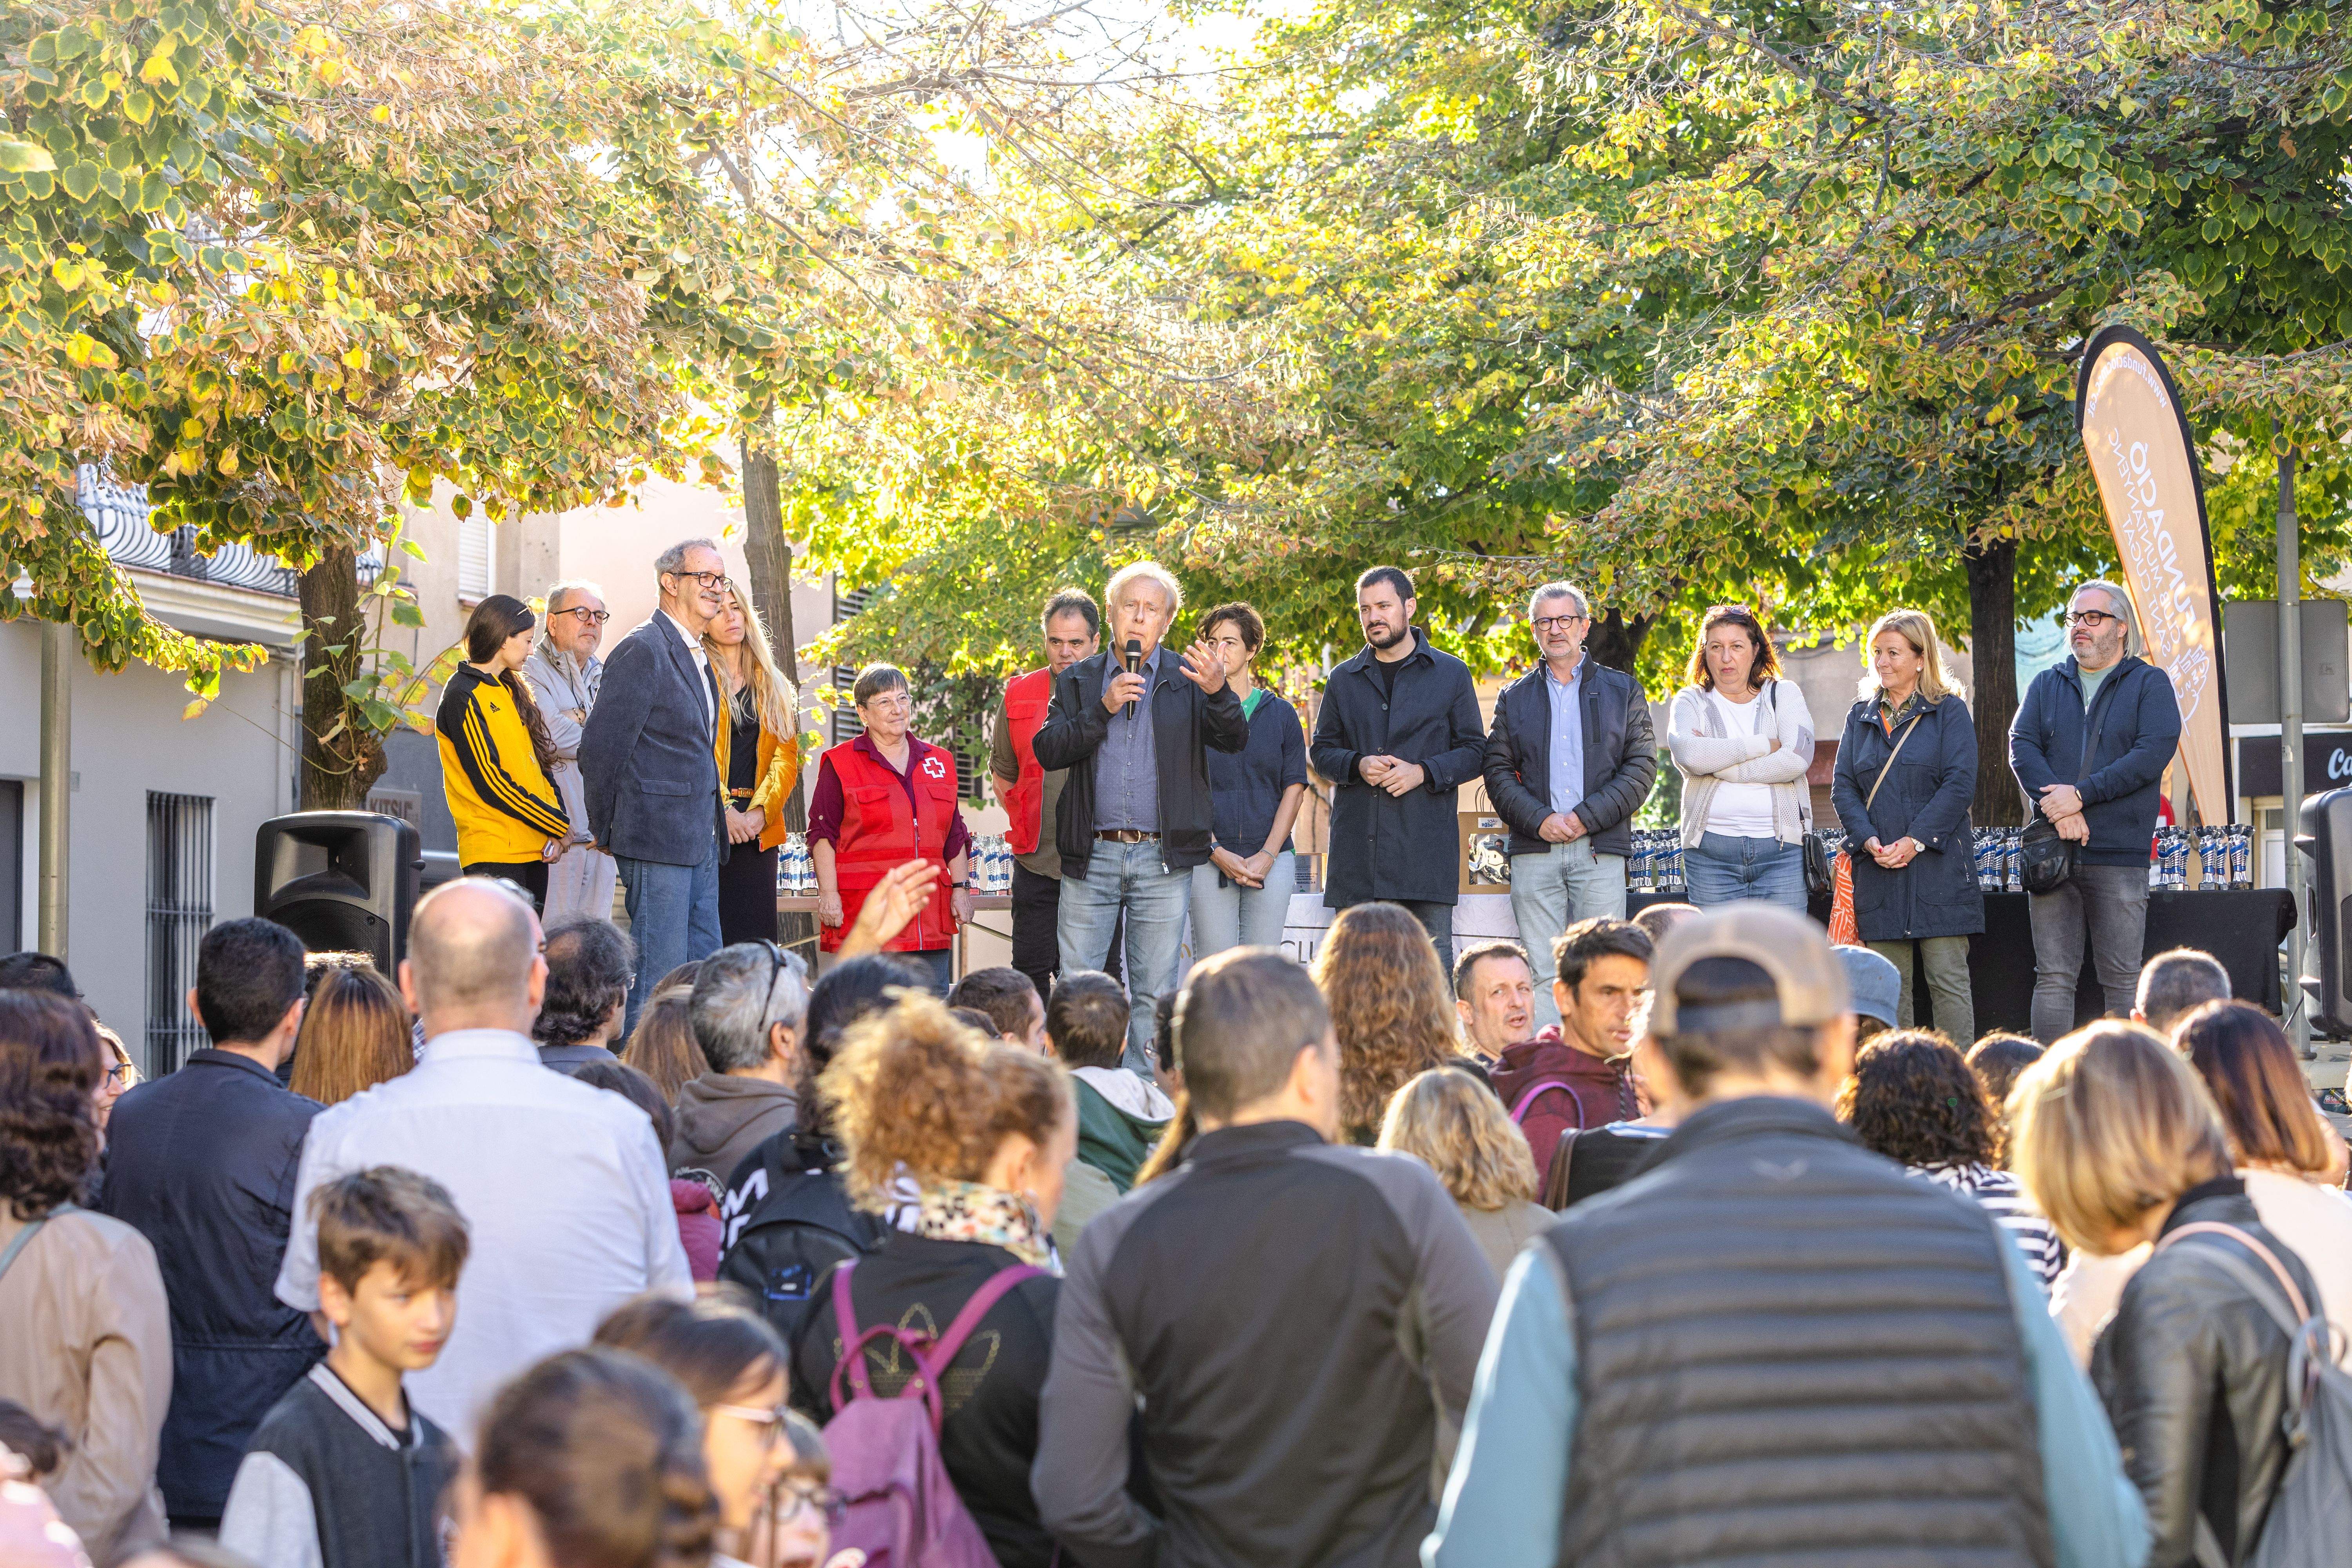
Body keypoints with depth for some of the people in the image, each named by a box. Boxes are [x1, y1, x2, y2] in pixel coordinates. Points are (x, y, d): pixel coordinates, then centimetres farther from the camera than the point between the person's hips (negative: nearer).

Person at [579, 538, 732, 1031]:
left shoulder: (696, 656, 17)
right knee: (659, 978, -7)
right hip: (658, 842, -9)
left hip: (700, 843, 9)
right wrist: (606, 831, -6)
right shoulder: (643, 650, -13)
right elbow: (599, 746, -14)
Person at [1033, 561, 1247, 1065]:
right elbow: (1048, 750, -2)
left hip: (1162, 858, 0)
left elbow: (1234, 740, -7)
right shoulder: (1078, 680, 10)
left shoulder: (1186, 679, 6)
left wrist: (1219, 692, -26)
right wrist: (1103, 709, -14)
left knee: (1155, 991, 3)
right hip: (1092, 854, 1)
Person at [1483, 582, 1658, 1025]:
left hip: (1600, 852, -1)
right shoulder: (1515, 698, 16)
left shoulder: (1622, 690, 12)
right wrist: (1538, 819, -8)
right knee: (1541, 973, -4)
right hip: (1534, 853, 1)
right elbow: (1498, 772, 9)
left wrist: (1586, 817, -8)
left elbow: (1642, 765, 4)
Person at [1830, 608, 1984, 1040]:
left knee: (1948, 977, -4)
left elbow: (1959, 784, -6)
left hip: (1938, 863, -4)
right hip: (1878, 869, 4)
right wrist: (1869, 841, -8)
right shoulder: (1861, 716, 15)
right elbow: (1843, 786, 8)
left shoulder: (1950, 711, 3)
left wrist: (1916, 841, -15)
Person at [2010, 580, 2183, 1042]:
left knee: (2122, 980, -1)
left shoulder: (2150, 684, 6)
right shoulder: (2047, 685, 16)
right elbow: (2022, 746, 3)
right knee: (2053, 977, 1)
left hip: (2120, 853, -3)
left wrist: (2081, 795, -15)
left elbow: (2154, 753, -9)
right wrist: (2056, 806, -15)